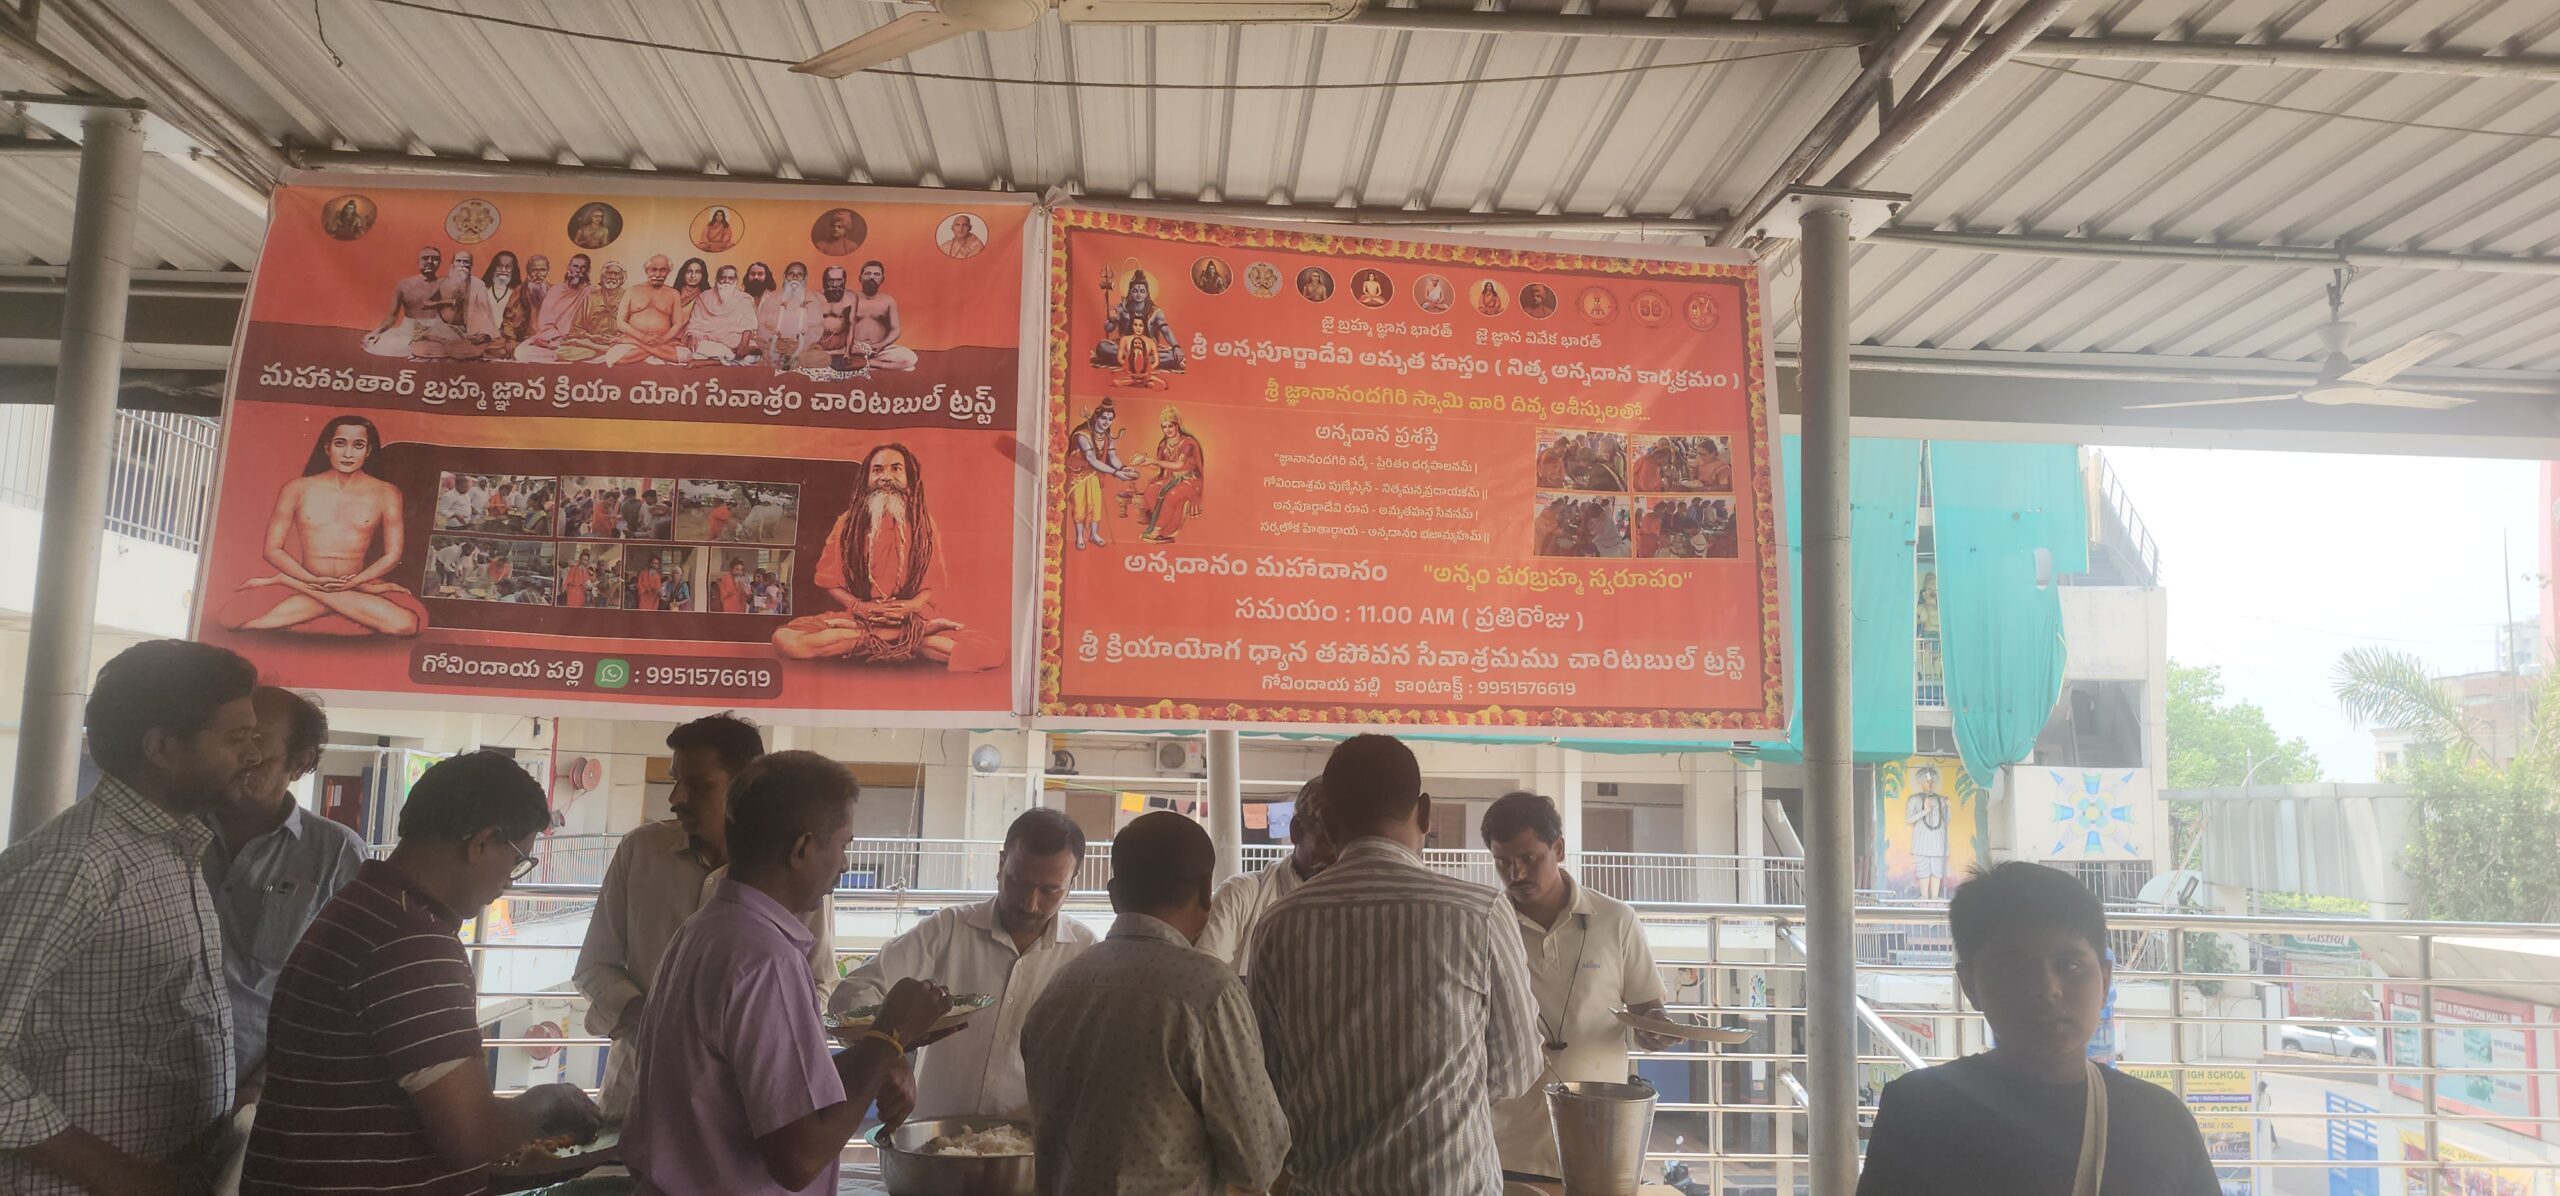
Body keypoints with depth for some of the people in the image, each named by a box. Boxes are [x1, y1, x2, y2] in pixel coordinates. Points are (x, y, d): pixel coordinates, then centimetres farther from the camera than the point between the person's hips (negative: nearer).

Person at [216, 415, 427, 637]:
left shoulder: (385, 494, 2)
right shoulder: (297, 489, 4)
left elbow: (392, 555, 2)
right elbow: (272, 549, 3)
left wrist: (354, 582, -13)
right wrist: (313, 580, -12)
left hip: (357, 584, 1)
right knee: (235, 616, -28)